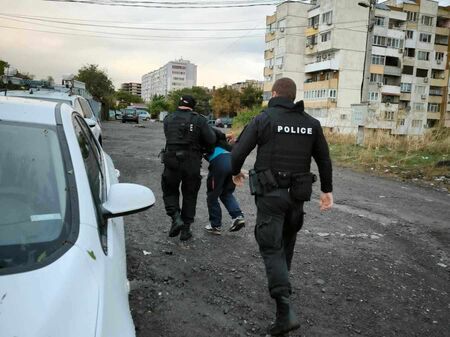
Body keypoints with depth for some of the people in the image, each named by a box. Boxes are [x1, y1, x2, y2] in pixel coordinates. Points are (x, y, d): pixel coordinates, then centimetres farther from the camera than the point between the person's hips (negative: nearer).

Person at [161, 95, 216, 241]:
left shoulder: (168, 119, 4)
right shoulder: (199, 120, -3)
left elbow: (170, 138, 4)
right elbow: (211, 139, -9)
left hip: (172, 163, 1)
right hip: (192, 164, 0)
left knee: (170, 191, 20)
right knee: (189, 196, 14)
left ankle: (176, 218, -1)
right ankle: (186, 229, 18)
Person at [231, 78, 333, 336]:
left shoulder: (263, 119, -6)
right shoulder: (311, 123, 6)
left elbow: (239, 152, -8)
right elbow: (324, 159, 11)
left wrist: (236, 171, 12)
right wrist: (327, 190, 20)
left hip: (270, 193, -4)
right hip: (297, 194, 5)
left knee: (271, 247, -2)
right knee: (287, 239, 24)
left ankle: (285, 310, -12)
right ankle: (280, 283, 43)